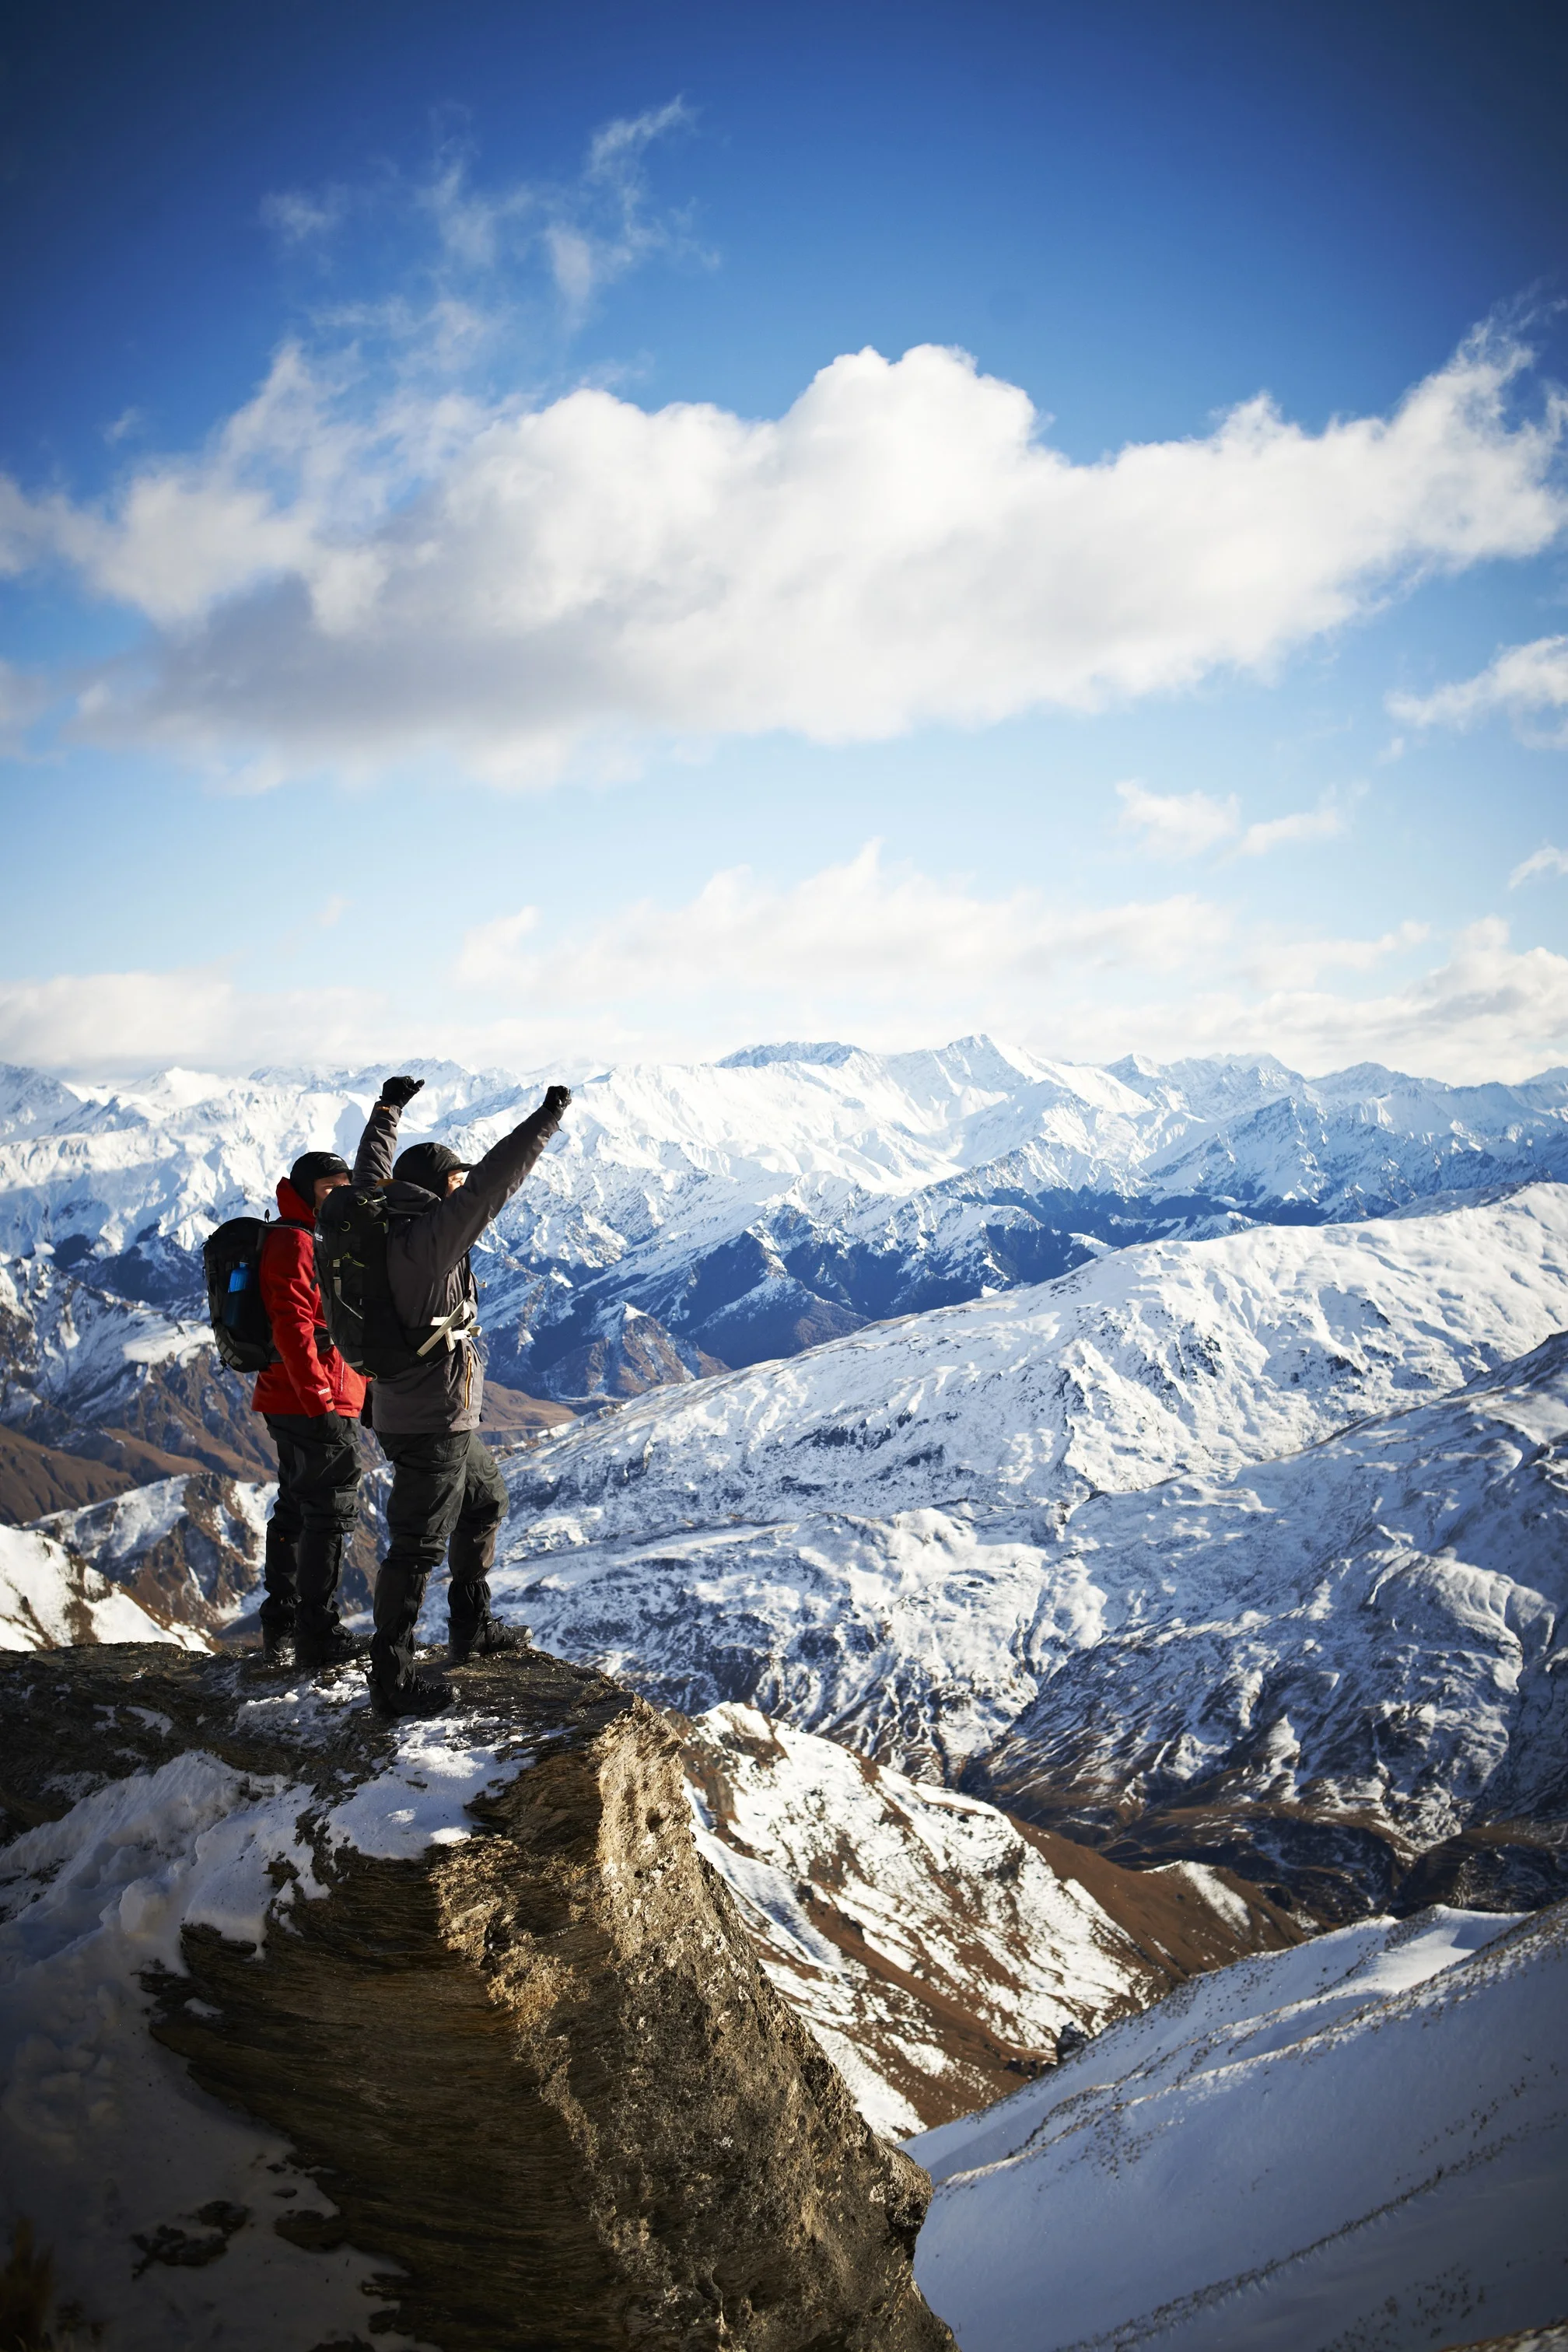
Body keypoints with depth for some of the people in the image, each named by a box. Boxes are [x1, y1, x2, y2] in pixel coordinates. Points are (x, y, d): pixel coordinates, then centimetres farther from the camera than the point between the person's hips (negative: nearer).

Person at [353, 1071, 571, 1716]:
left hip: (445, 1421, 10)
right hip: (432, 1426, -10)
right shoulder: (429, 1239, -22)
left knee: (485, 1501, 27)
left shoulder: (382, 1226, 4)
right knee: (416, 1549, -3)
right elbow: (491, 1184, -27)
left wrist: (387, 1110, 36)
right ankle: (392, 1679, 3)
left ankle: (472, 1628, 38)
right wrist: (547, 1119, -19)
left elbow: (370, 1177, 23)